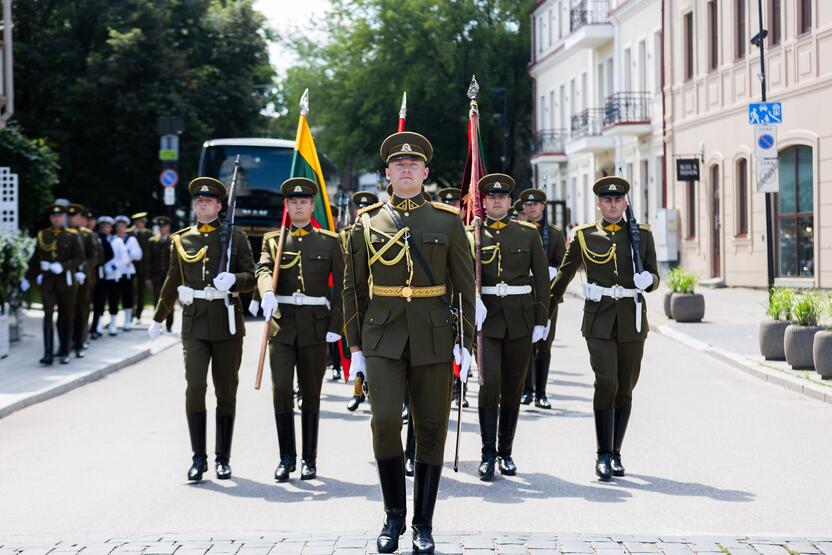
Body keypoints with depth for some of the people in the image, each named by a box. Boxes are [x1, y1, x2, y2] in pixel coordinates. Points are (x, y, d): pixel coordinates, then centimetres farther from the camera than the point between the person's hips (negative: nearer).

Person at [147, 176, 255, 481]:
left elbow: (251, 278, 1)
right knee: (195, 387, -13)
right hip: (194, 323, 1)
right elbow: (172, 284, 20)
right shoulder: (181, 239, 11)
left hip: (227, 322, 0)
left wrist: (233, 280, -21)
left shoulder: (236, 237, 5)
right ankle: (198, 457, -6)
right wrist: (158, 319, 27)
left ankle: (223, 459, 14)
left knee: (226, 392, 5)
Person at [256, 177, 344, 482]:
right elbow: (263, 270, -9)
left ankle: (309, 459, 12)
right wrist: (267, 293, -31)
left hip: (315, 327, 0)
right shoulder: (273, 240, 9)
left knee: (311, 394, 5)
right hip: (282, 323, 0)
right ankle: (286, 457, 3)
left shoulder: (329, 242, 6)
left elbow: (341, 286, 4)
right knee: (281, 390, -7)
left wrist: (335, 326, -5)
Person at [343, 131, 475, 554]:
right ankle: (394, 517, 4)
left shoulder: (448, 221, 4)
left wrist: (466, 343, -2)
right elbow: (354, 288, 9)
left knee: (431, 431, 3)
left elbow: (466, 286, 4)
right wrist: (355, 346, 6)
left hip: (433, 339, 0)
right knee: (385, 421, -14)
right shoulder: (366, 222, 6)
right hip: (382, 338, 0)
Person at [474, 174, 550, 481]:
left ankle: (506, 453, 18)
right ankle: (488, 455, -7)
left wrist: (541, 320, 1)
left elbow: (541, 278, 7)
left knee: (513, 387, 7)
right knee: (489, 383, -13)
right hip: (485, 317, -2)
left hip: (521, 318, 2)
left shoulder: (528, 233, 7)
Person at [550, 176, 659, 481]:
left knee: (625, 388, 6)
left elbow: (655, 277, 12)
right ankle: (603, 454, -9)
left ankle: (615, 454, 18)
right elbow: (563, 275, 14)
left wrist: (648, 279, -12)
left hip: (632, 319, 2)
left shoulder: (642, 235, 8)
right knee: (606, 382, -17)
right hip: (599, 320, -2)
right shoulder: (584, 235, 5)